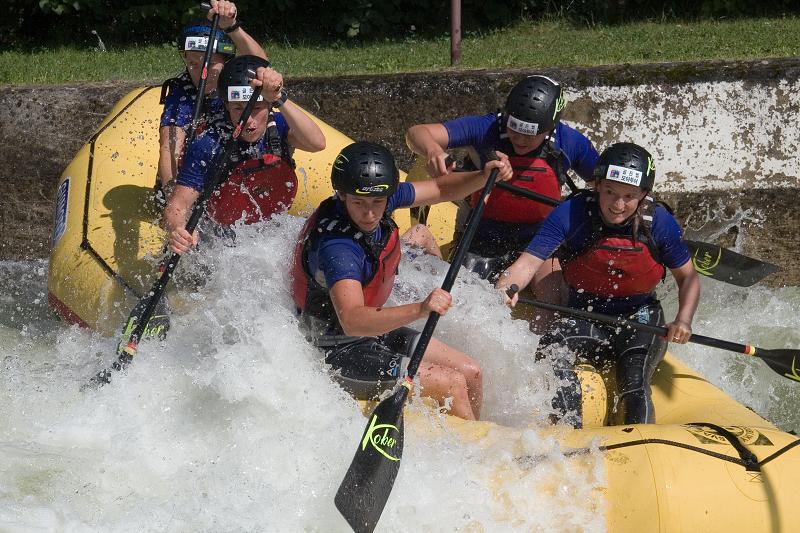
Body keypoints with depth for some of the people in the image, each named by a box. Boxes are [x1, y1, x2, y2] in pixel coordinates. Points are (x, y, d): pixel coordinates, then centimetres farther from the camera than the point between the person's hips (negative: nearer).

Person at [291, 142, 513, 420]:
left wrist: (484, 177, -12)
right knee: (453, 384, -13)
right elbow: (352, 321, -46)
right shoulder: (336, 247, -34)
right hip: (339, 353, -9)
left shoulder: (382, 199, -8)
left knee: (471, 373, 9)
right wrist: (420, 310, -57)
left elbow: (441, 189, 7)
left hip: (373, 328, 9)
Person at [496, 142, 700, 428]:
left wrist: (683, 320, -18)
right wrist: (505, 289, -45)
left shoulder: (658, 221, -10)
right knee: (551, 350, -32)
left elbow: (688, 277, 1)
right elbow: (529, 262, -22)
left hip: (640, 320, 0)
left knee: (633, 386, -29)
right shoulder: (570, 214, -14)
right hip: (585, 319, 0)